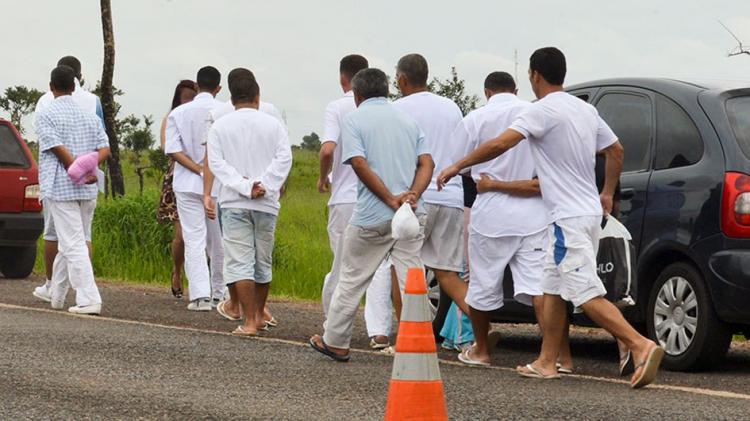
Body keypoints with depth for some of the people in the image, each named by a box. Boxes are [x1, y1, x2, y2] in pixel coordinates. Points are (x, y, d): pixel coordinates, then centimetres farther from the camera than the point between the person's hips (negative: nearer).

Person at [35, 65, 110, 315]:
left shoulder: (46, 115, -5)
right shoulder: (89, 116, 13)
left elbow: (59, 149, -14)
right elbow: (105, 149, 4)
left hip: (60, 188, -6)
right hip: (88, 191, 6)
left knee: (73, 245, -8)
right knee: (69, 244, 16)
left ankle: (89, 300, -16)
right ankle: (56, 296, 26)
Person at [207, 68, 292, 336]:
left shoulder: (220, 127, 2)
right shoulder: (273, 125, 3)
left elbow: (216, 162, -8)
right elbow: (284, 158, -8)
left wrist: (244, 186, -14)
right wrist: (263, 185, -13)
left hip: (234, 202, -2)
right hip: (266, 203, 2)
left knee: (240, 261, -4)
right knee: (263, 261, 15)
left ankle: (249, 321, -13)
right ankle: (259, 315, 27)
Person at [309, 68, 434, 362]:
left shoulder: (355, 118, -1)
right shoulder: (408, 120, 14)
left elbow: (359, 164, -14)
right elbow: (427, 163, 3)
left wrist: (391, 199, -15)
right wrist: (412, 195, -10)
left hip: (372, 216, -4)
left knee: (351, 279, 9)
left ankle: (335, 342, 19)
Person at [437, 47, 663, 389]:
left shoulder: (543, 111, -14)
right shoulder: (585, 110, 12)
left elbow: (499, 145, -22)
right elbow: (616, 150, 22)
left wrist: (456, 167, -11)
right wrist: (607, 194, 33)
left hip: (569, 218, -9)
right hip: (590, 211, 9)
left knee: (588, 296, -13)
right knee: (552, 288, 17)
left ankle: (641, 346, -24)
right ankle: (546, 362, 20)